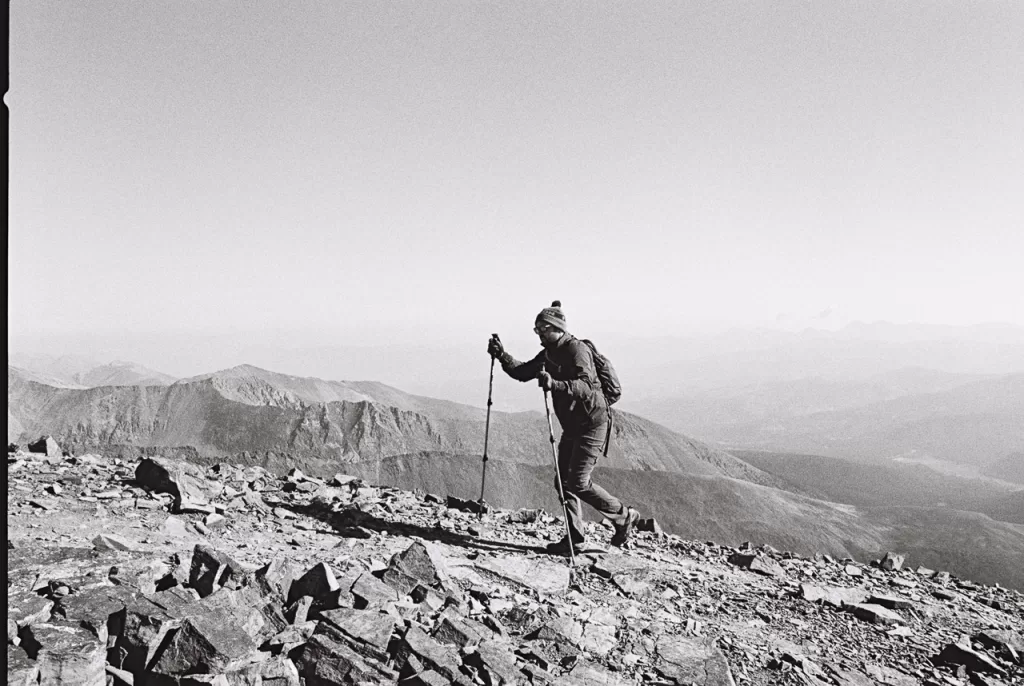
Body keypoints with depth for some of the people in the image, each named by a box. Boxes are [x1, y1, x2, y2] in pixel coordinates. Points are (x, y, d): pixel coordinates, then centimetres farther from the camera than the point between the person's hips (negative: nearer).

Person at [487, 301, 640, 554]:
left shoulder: (577, 349, -19)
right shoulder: (549, 354, 8)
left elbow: (585, 387, -33)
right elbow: (522, 372, 11)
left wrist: (555, 384, -47)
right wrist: (502, 356, -4)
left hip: (591, 424, -9)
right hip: (572, 426, 9)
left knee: (579, 483, -9)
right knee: (563, 481, 7)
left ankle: (624, 516, 9)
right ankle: (575, 536, 16)